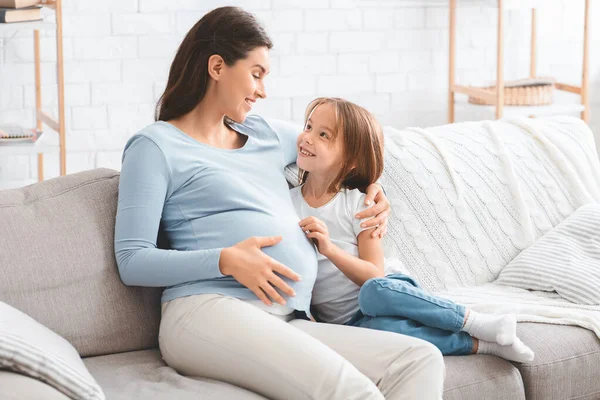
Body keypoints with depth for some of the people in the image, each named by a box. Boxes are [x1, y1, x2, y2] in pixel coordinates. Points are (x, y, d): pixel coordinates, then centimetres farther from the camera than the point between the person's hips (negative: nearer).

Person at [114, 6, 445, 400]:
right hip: (208, 312, -7)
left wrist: (375, 187, 23)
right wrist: (225, 261, -13)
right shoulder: (156, 146, 7)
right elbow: (132, 261, -1)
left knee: (422, 358, -19)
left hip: (286, 323, 7)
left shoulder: (266, 134, 26)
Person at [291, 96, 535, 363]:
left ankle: (476, 322, -24)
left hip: (388, 292, -1)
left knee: (375, 291, -39)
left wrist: (329, 249, -24)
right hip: (348, 323, 1)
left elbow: (373, 275, -9)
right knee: (380, 327, -36)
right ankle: (478, 344, -26)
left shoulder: (358, 205, -2)